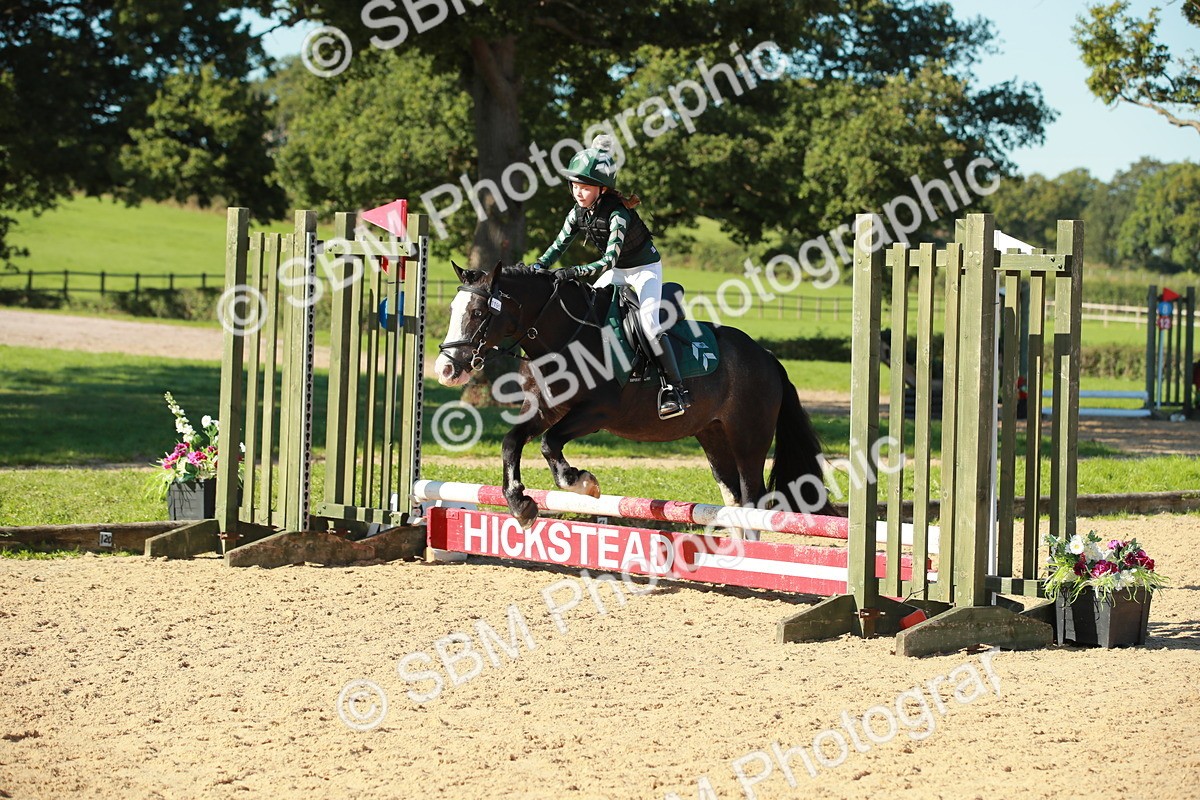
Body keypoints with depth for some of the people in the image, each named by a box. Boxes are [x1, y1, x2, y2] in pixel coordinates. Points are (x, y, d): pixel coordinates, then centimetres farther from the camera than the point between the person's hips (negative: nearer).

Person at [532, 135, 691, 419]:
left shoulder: (618, 214, -31)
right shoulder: (579, 212, -10)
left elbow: (610, 259, -39)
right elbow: (558, 246, -3)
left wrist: (576, 272, -49)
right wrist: (534, 271, -17)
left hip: (645, 268, -8)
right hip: (616, 271, 8)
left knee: (648, 322, -24)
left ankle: (674, 390, -24)